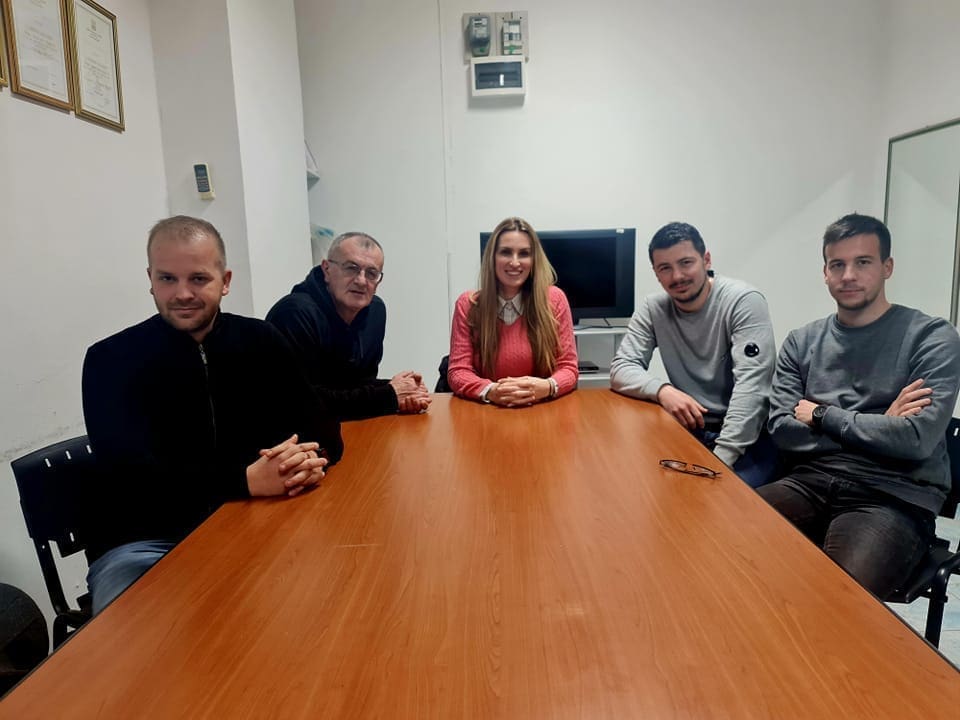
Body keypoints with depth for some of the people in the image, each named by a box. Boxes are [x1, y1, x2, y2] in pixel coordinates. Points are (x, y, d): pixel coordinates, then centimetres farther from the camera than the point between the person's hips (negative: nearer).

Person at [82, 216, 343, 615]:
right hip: (143, 545, -3)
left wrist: (312, 457, -25)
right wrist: (246, 479, -31)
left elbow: (322, 426, -1)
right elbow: (131, 477, -19)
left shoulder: (261, 342, 2)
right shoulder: (110, 359, -7)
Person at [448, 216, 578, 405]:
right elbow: (458, 371, -2)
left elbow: (568, 367, -1)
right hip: (488, 412, 1)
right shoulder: (467, 304, 0)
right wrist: (490, 391, -23)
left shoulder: (554, 299, -1)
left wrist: (547, 387, -23)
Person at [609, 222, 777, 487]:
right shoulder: (653, 309, 1)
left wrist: (721, 459, -29)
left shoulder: (744, 301, -11)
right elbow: (621, 368, -3)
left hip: (744, 438, -3)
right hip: (686, 431, 4)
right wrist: (662, 389, -24)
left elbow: (751, 384, -20)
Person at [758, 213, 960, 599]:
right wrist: (879, 427, -6)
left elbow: (916, 439, -13)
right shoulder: (801, 343, 10)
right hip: (811, 481, 4)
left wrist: (821, 415, -4)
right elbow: (783, 432, 0)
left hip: (894, 496, -3)